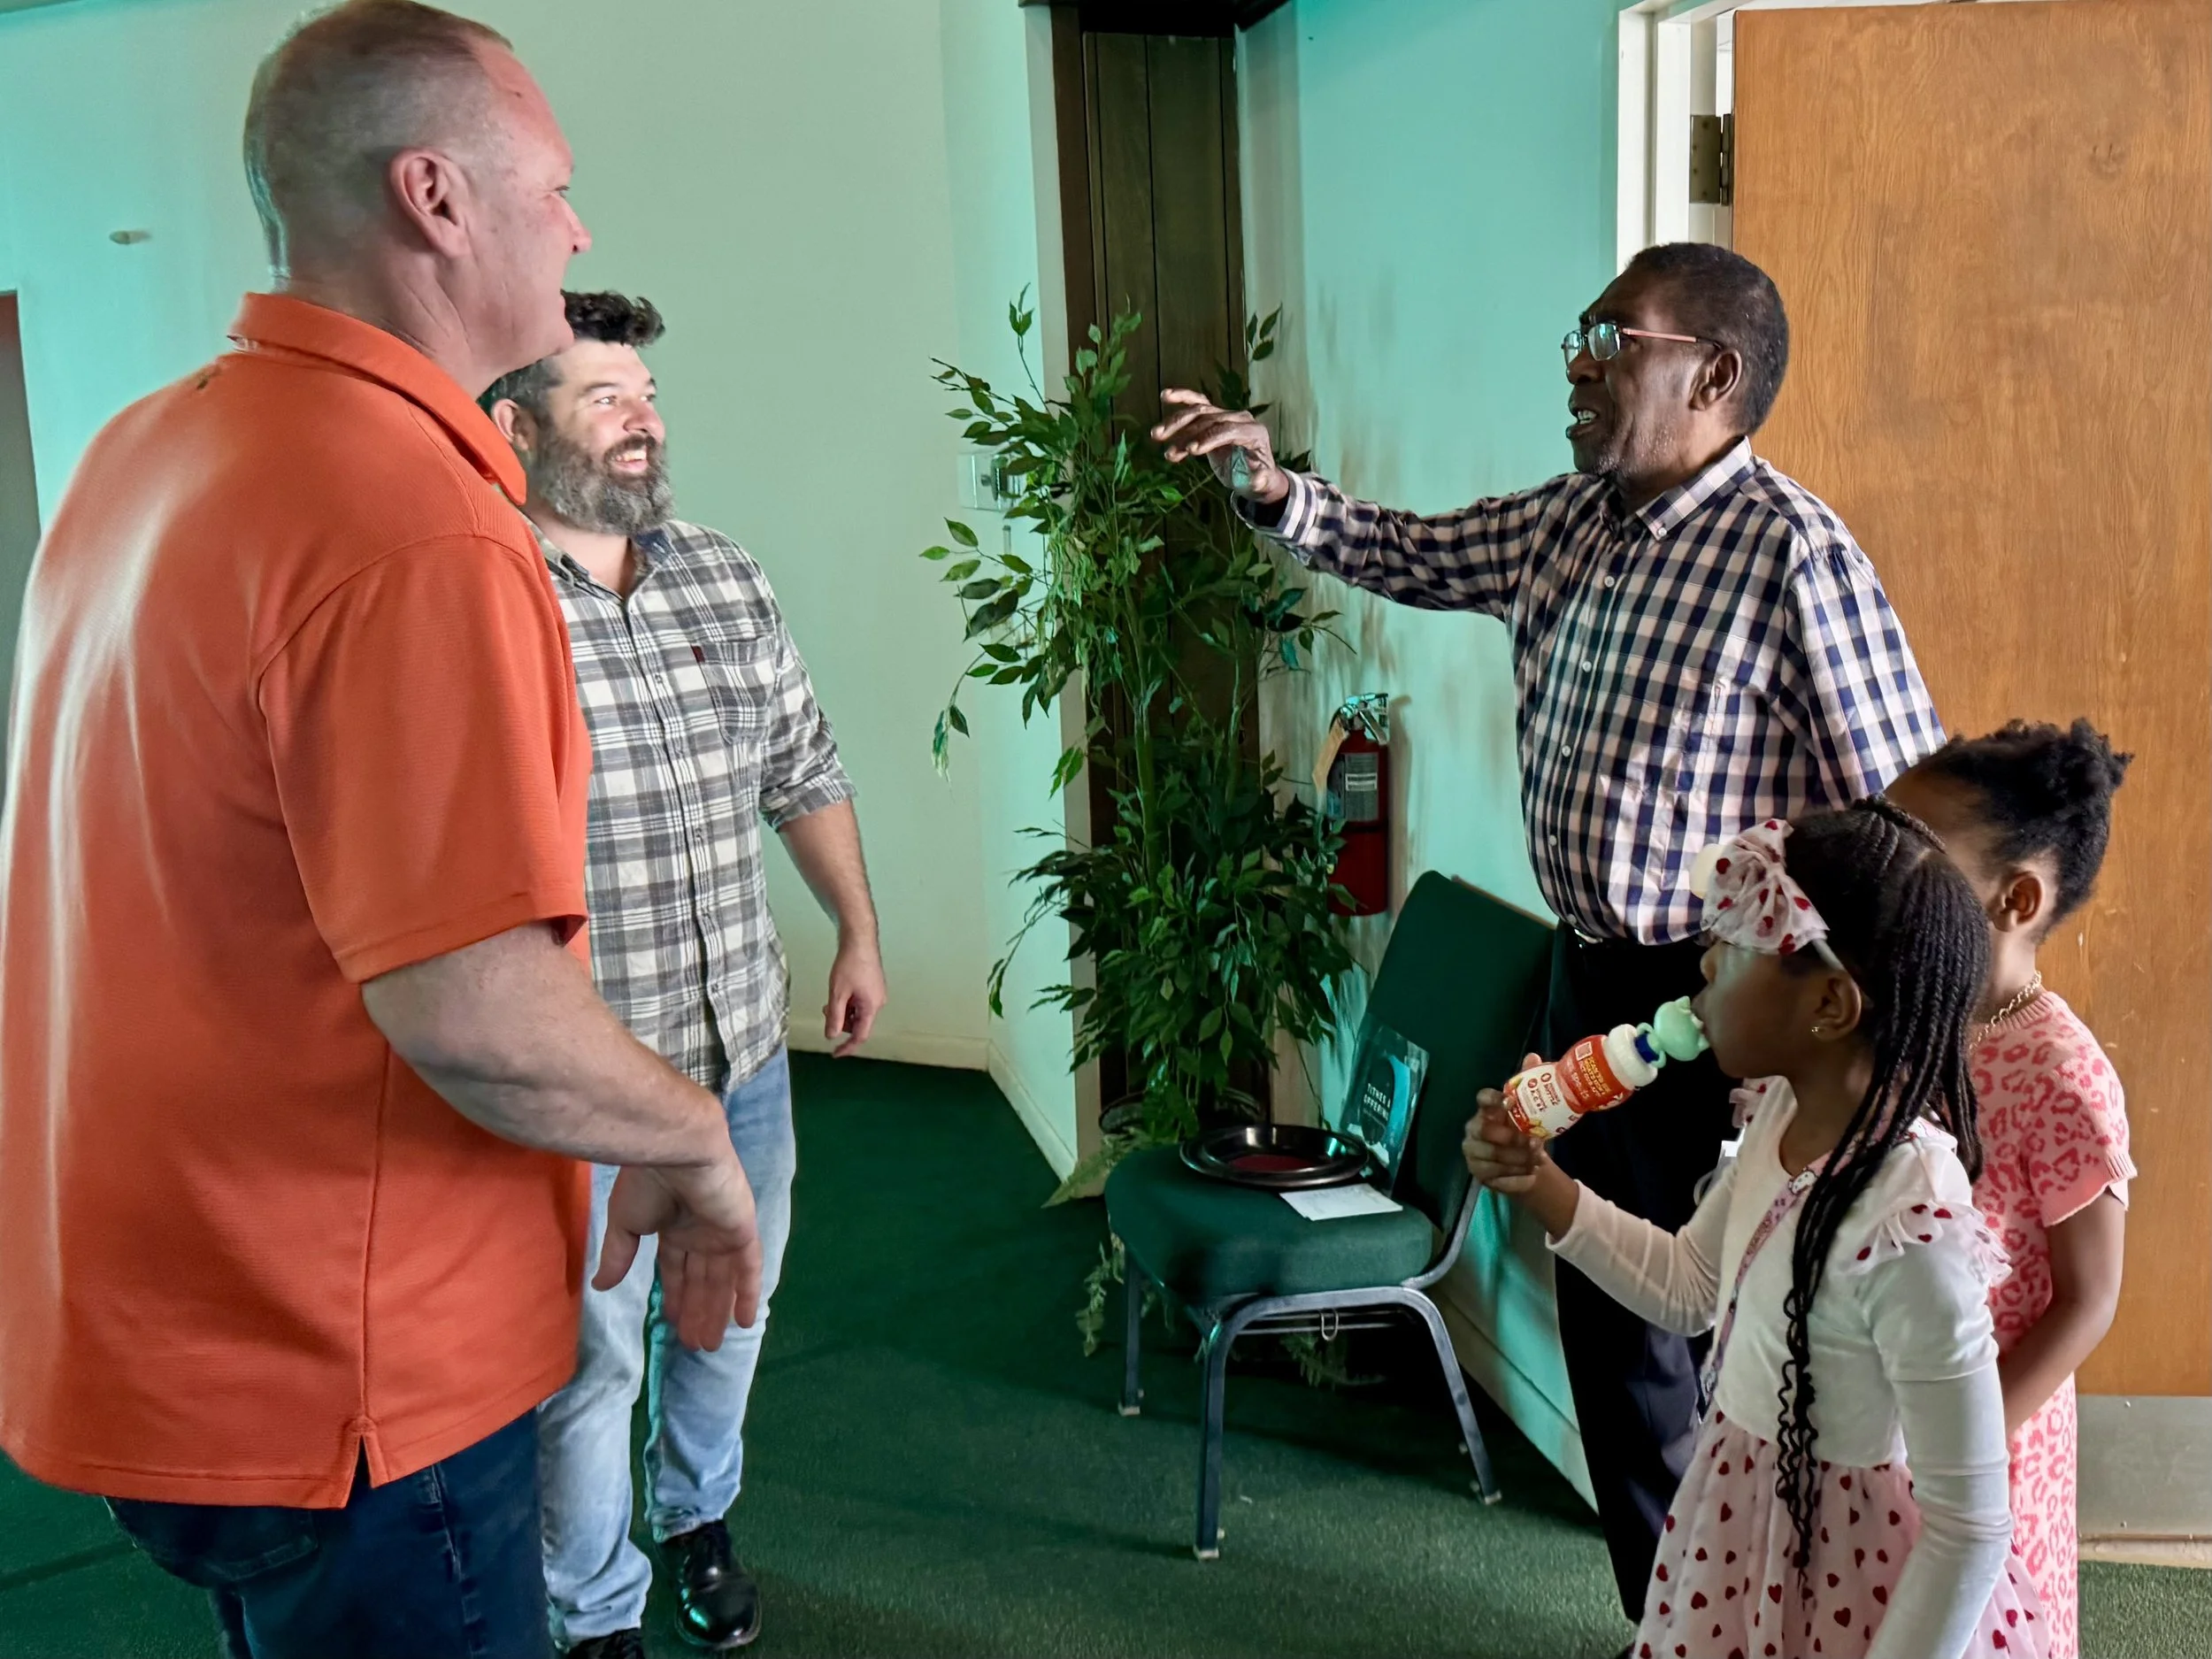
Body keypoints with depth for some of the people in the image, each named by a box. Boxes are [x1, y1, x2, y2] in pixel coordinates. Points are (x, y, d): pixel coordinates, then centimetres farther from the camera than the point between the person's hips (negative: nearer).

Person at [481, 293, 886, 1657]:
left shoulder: (729, 582, 4)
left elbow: (806, 774, 14)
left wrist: (860, 933, 14)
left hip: (746, 1045, 6)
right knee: (588, 1353, 9)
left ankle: (699, 1520, 49)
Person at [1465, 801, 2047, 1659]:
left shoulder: (1913, 1234, -33)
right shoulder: (1783, 1110, -9)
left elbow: (1971, 1527, -24)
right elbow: (1687, 1288, 8)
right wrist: (1540, 1185, -3)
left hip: (1847, 1573, -7)